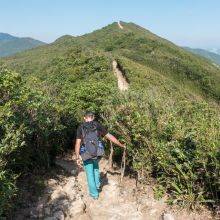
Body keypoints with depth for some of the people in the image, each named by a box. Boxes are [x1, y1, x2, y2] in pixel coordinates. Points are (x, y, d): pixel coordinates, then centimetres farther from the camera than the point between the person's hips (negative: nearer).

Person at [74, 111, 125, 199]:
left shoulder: (80, 127, 1)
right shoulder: (98, 125, 1)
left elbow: (77, 143, -7)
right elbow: (110, 137, 4)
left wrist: (78, 157, -7)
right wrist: (121, 145, 13)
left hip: (86, 154, -1)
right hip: (97, 153, 1)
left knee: (90, 174, 14)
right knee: (95, 166, 32)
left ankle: (94, 194, 22)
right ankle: (97, 185, 34)